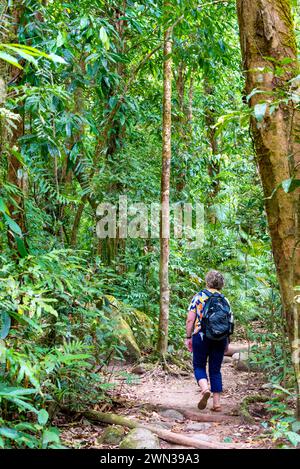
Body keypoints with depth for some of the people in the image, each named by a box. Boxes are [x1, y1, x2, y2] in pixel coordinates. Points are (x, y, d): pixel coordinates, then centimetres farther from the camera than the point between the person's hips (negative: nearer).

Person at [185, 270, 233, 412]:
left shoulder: (198, 297, -1)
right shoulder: (225, 300, 7)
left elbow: (190, 320, -7)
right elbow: (230, 322, 6)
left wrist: (188, 337, 1)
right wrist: (227, 342, 15)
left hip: (201, 336, -3)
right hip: (220, 339, 3)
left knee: (199, 365, 10)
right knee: (215, 369, 11)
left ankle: (205, 389, -17)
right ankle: (216, 403, 9)